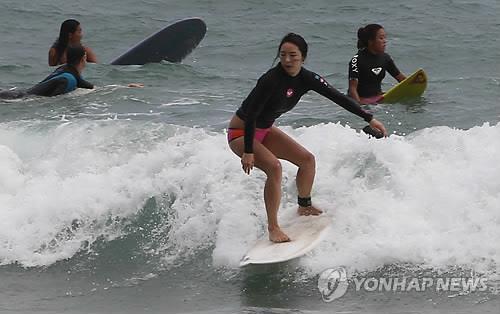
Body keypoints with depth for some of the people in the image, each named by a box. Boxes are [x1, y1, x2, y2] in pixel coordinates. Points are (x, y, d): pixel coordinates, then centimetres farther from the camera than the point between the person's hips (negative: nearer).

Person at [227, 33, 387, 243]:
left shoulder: (307, 79, -9)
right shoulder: (271, 80, -30)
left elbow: (338, 98, -5)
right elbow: (250, 115, -28)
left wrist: (369, 119, -5)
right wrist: (248, 152, -30)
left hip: (265, 130, 8)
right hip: (241, 132, -8)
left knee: (307, 159, 8)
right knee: (274, 167, -29)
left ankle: (304, 206, 31)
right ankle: (273, 228, -22)